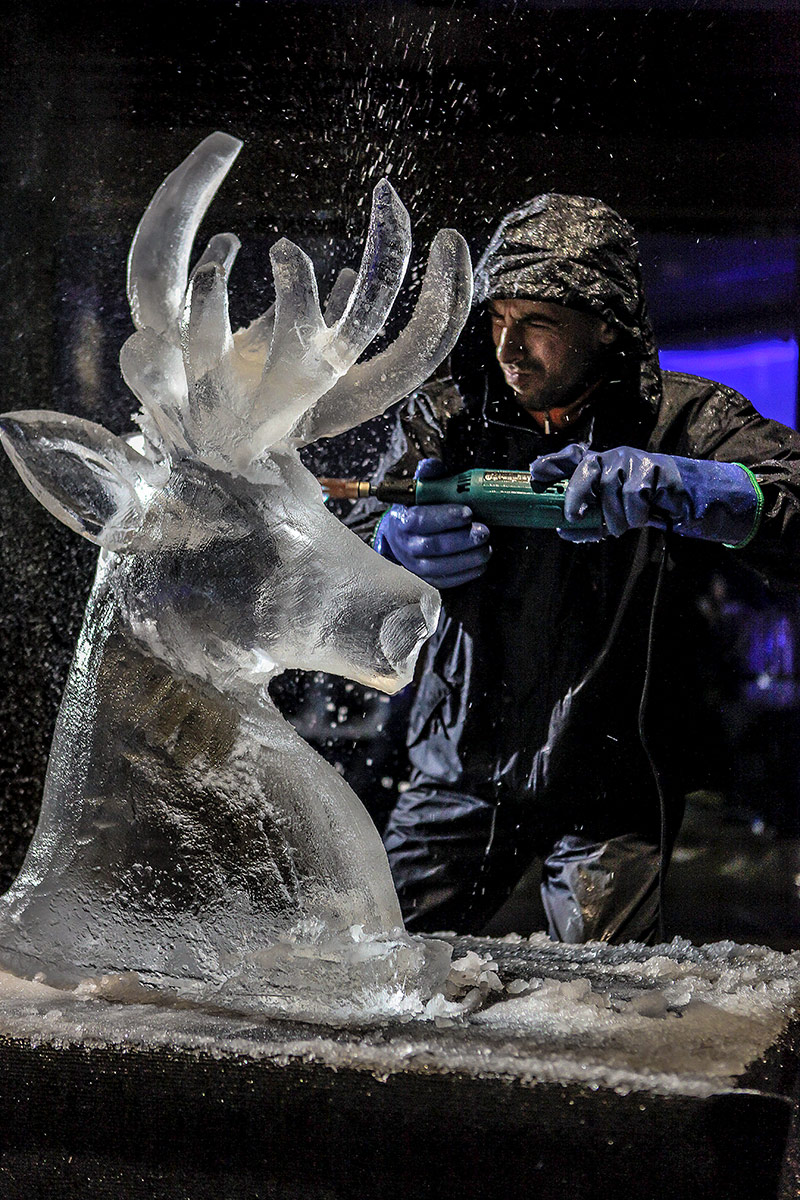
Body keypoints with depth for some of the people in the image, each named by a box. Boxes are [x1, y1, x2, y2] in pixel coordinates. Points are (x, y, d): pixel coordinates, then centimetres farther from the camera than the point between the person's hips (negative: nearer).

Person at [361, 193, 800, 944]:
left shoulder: (684, 422, -7)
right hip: (463, 769, 3)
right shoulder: (445, 419, 2)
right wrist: (401, 543, -32)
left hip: (610, 789, -3)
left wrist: (667, 487, -39)